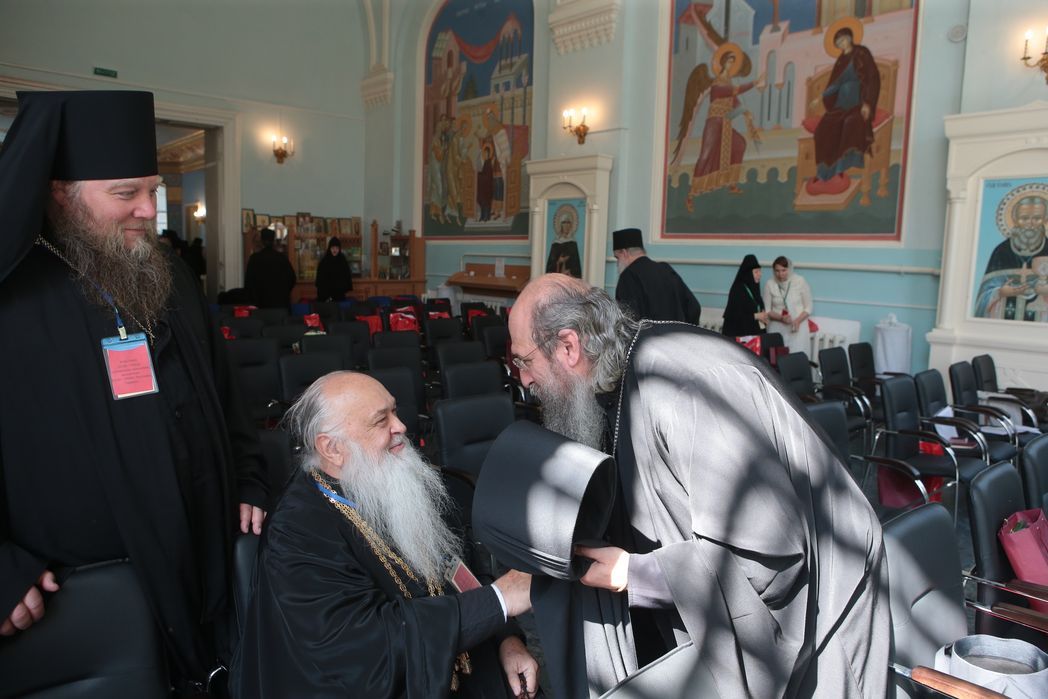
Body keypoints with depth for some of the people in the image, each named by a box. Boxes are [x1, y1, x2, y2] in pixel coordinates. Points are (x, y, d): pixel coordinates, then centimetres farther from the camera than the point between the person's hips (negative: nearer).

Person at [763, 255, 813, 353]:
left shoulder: (800, 281, -5)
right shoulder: (770, 284, -2)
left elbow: (808, 307, 0)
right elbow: (766, 310, 2)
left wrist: (798, 321, -17)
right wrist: (781, 318, -16)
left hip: (798, 327, -1)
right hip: (777, 328, 1)